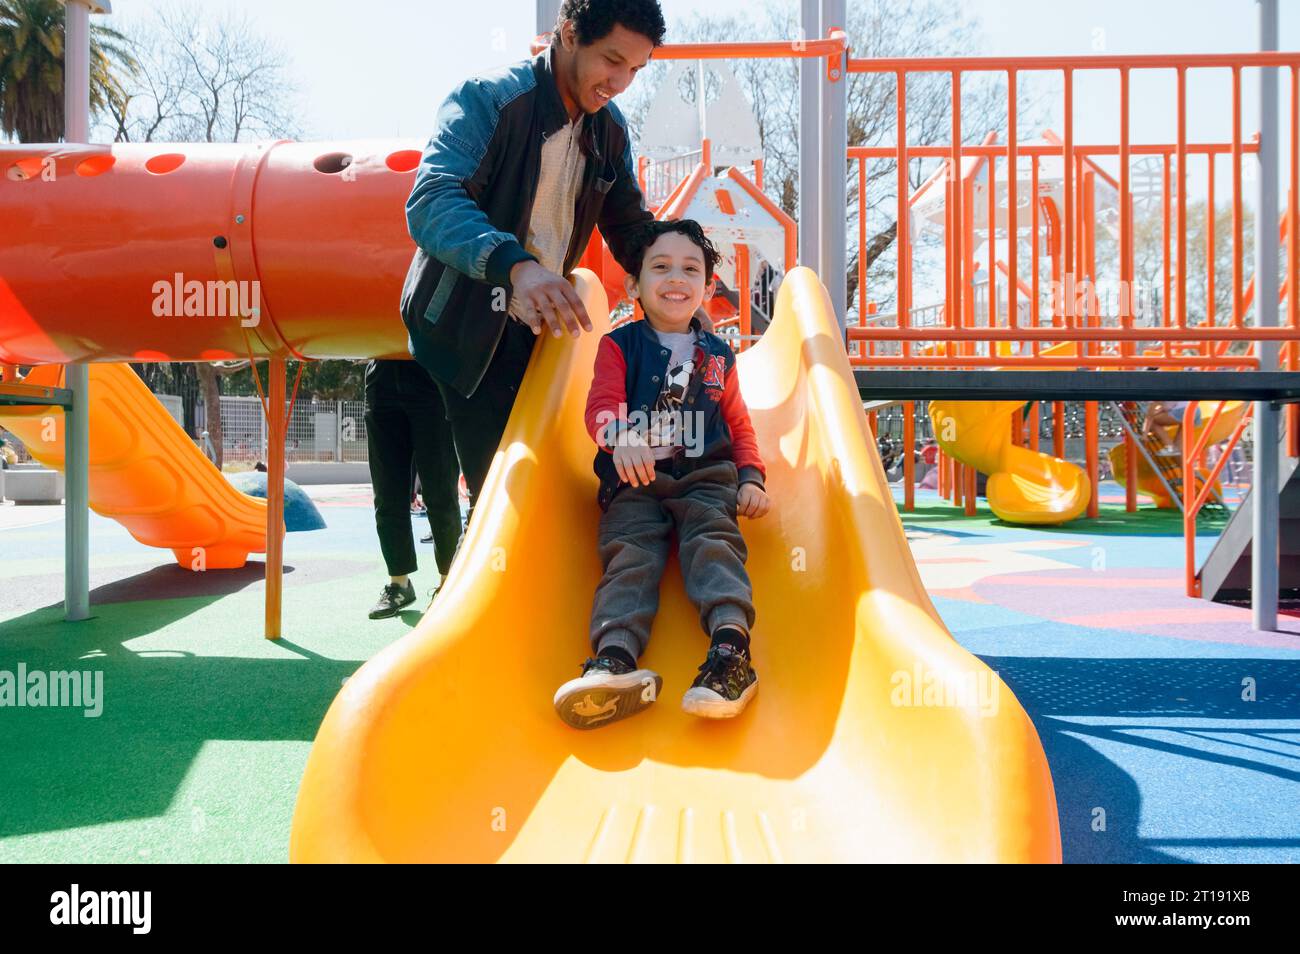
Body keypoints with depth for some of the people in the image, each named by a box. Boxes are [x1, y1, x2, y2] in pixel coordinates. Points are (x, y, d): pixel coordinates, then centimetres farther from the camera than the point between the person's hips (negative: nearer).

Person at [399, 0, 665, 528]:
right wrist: (515, 264, -47)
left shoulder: (610, 130, 6)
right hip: (467, 326, -6)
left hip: (538, 325, 6)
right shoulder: (486, 98, -14)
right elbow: (431, 202, -28)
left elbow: (630, 227, 15)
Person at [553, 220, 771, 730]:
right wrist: (620, 437, -27)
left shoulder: (718, 354, 22)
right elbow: (602, 405, -3)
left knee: (714, 543, -25)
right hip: (635, 482, -1)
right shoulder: (618, 345, 13)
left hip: (707, 478, 1)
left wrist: (752, 477, 6)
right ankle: (616, 659, -44)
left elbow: (739, 424, 24)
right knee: (630, 554, -23)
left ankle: (731, 649, -44)